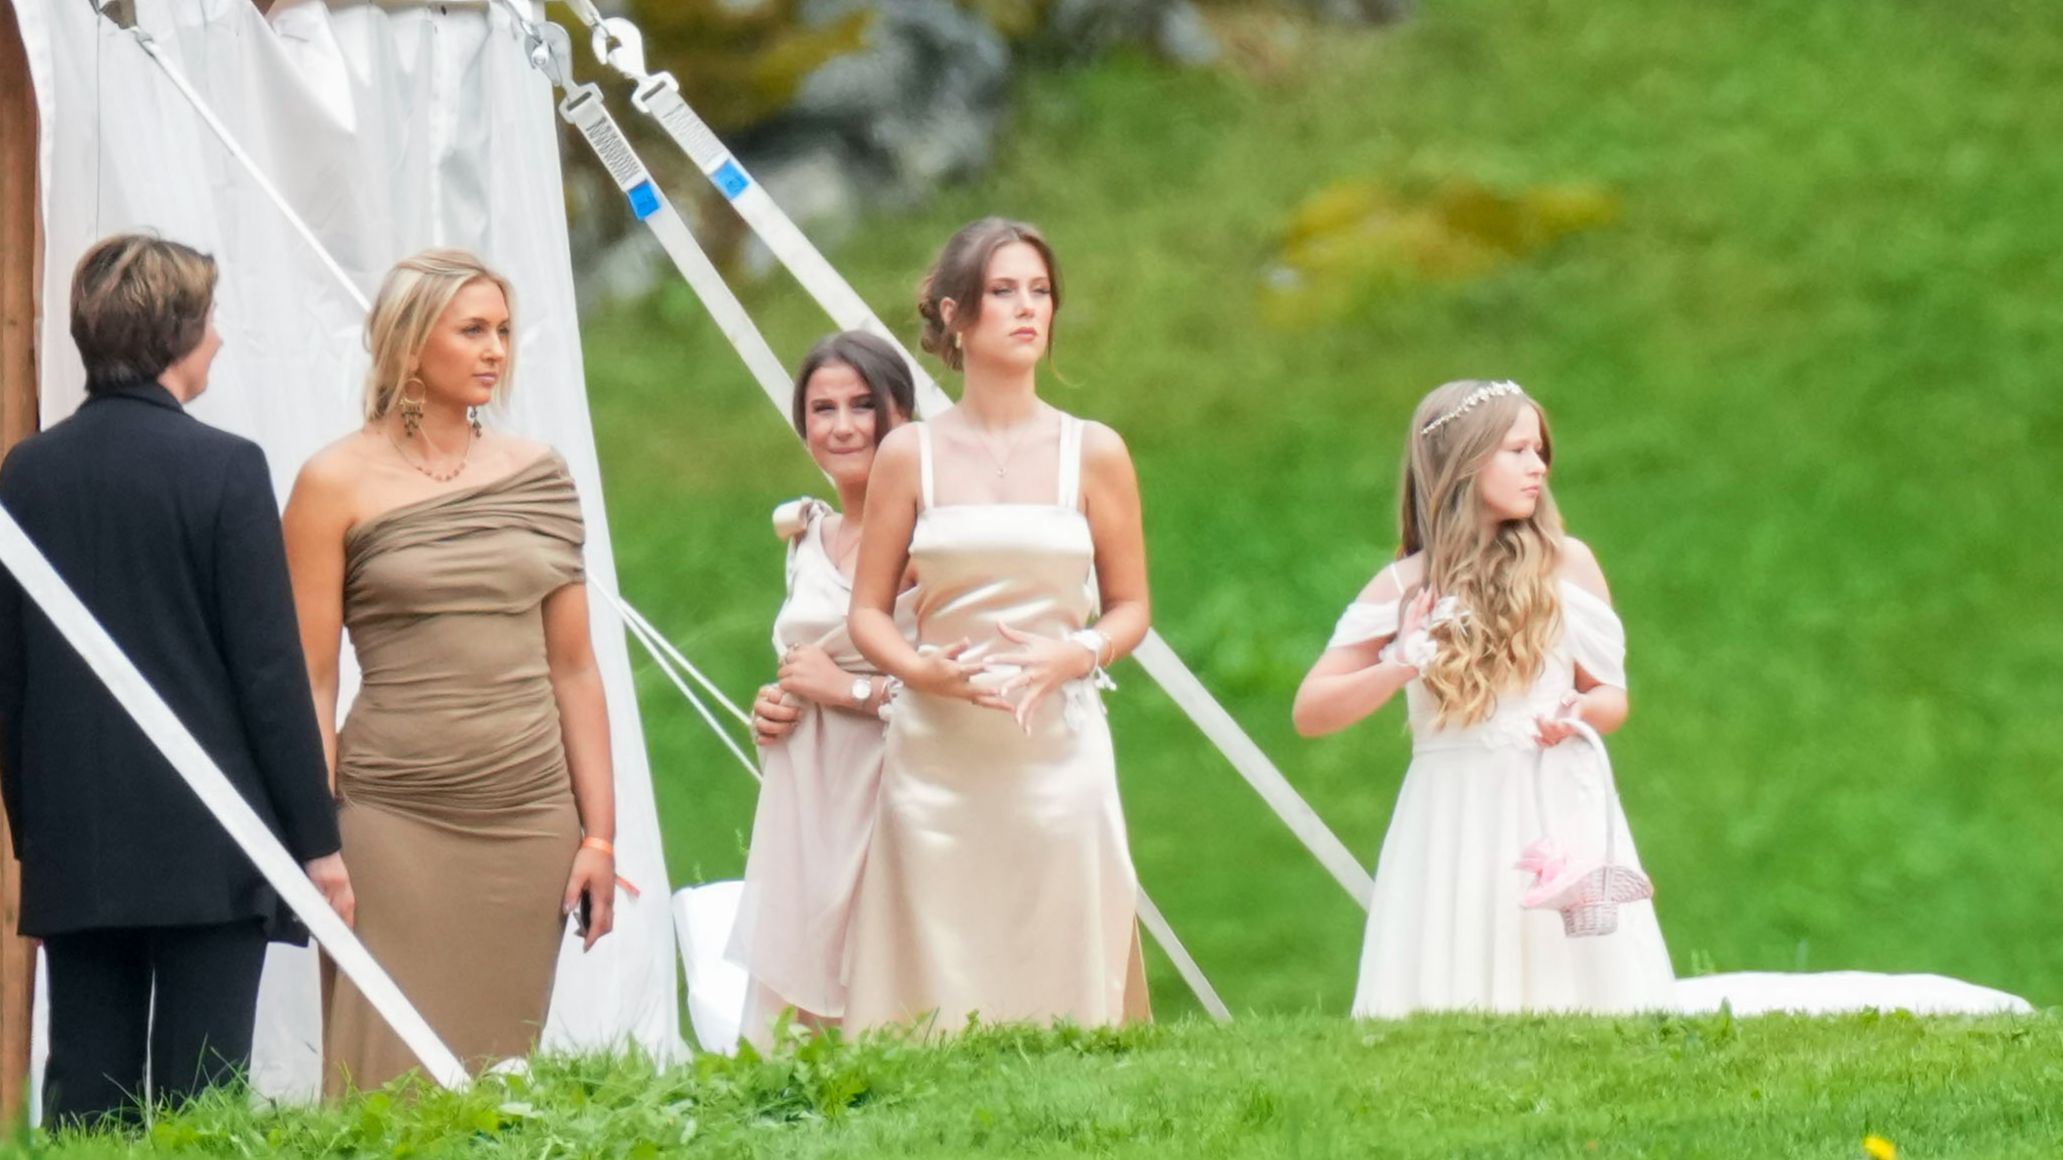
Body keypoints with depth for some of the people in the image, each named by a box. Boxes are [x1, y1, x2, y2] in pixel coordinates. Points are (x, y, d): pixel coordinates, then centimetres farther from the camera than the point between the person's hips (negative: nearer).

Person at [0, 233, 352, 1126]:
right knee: (200, 1105, -3)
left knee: (84, 1108, 6)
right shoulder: (223, 468, -9)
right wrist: (316, 839, -2)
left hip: (72, 854, 5)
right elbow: (271, 670, -8)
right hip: (208, 852, -4)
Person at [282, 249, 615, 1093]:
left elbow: (572, 668, 12)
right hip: (393, 823, -3)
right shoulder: (338, 483, -1)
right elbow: (311, 684, -2)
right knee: (393, 1080, -7)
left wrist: (599, 833, 7)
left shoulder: (537, 476, 10)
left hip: (530, 819, 4)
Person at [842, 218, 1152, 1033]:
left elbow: (1130, 606, 10)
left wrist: (1076, 656, -11)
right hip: (938, 755, 0)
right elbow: (869, 611, 8)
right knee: (934, 990, -4)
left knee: (1062, 981, -4)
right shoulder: (910, 455, 6)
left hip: (1058, 745, 0)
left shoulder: (1092, 453, 7)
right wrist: (921, 670, -13)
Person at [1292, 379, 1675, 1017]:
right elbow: (1310, 714, 4)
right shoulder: (1405, 586, 4)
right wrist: (1398, 669, -12)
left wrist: (1579, 712, -12)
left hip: (1558, 814, 0)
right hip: (1451, 820, 0)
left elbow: (1612, 699, 11)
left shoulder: (1567, 564, 6)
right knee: (1442, 1030, -4)